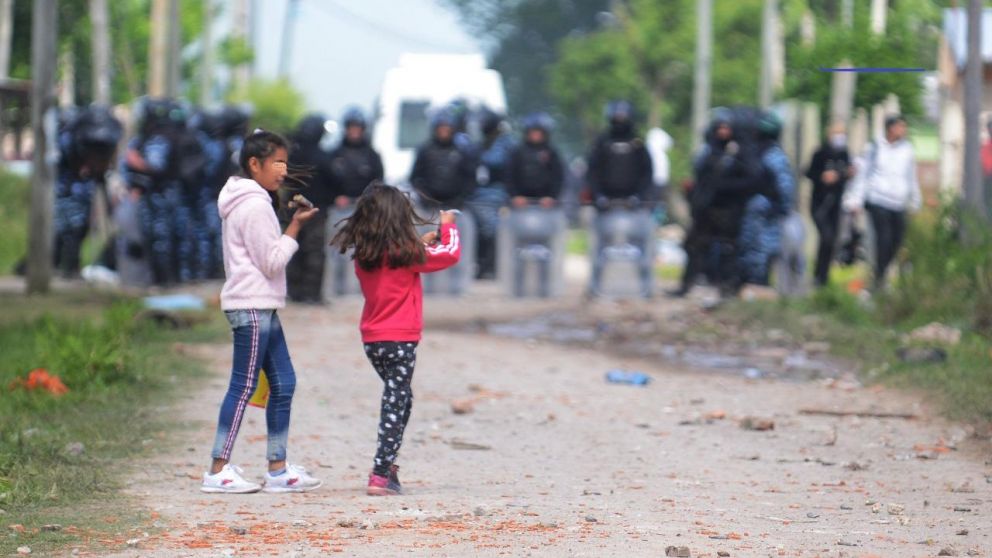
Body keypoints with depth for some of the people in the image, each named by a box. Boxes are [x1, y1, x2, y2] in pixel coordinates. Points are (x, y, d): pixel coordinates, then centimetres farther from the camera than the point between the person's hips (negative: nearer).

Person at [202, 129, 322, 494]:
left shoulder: (250, 202, 19)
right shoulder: (255, 205, -13)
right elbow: (272, 261, -14)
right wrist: (295, 227, -10)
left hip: (261, 307, 11)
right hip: (252, 306, -11)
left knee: (283, 383, 9)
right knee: (244, 386, -9)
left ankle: (278, 469, 11)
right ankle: (218, 470, -7)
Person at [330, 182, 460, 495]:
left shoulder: (363, 257, 5)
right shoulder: (405, 255, -11)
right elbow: (451, 255, -1)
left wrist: (420, 245, 21)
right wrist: (448, 226, 16)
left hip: (373, 340, 7)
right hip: (400, 340, -7)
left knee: (399, 400, 22)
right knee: (395, 405, -5)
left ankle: (388, 465, 22)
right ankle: (380, 476, -10)